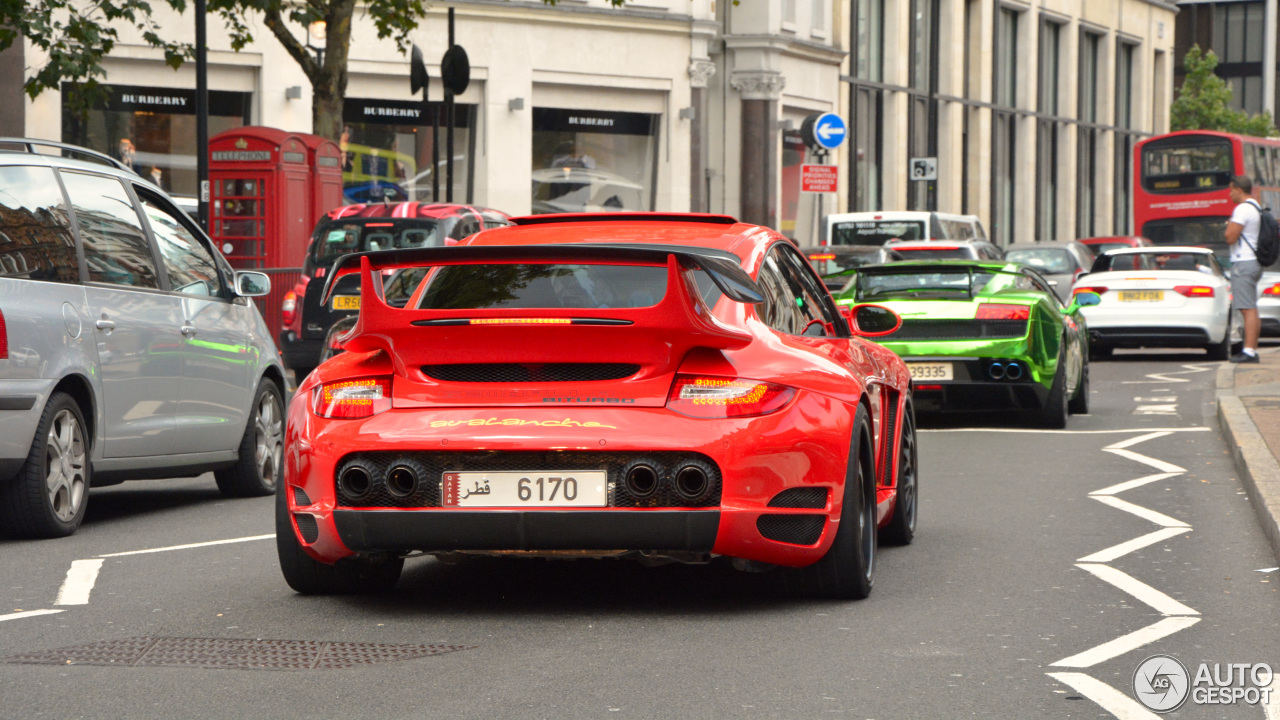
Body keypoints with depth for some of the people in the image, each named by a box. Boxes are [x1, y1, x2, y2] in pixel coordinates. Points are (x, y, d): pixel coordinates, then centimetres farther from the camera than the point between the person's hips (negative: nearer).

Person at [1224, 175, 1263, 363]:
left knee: (1248, 309, -14)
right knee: (1252, 310, 12)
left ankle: (1249, 351, -18)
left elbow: (1230, 238, -18)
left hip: (1243, 263, -10)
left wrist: (1229, 226, 0)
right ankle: (1252, 350, 14)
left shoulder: (1243, 209, -14)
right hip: (1254, 263, 10)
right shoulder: (1257, 208, 18)